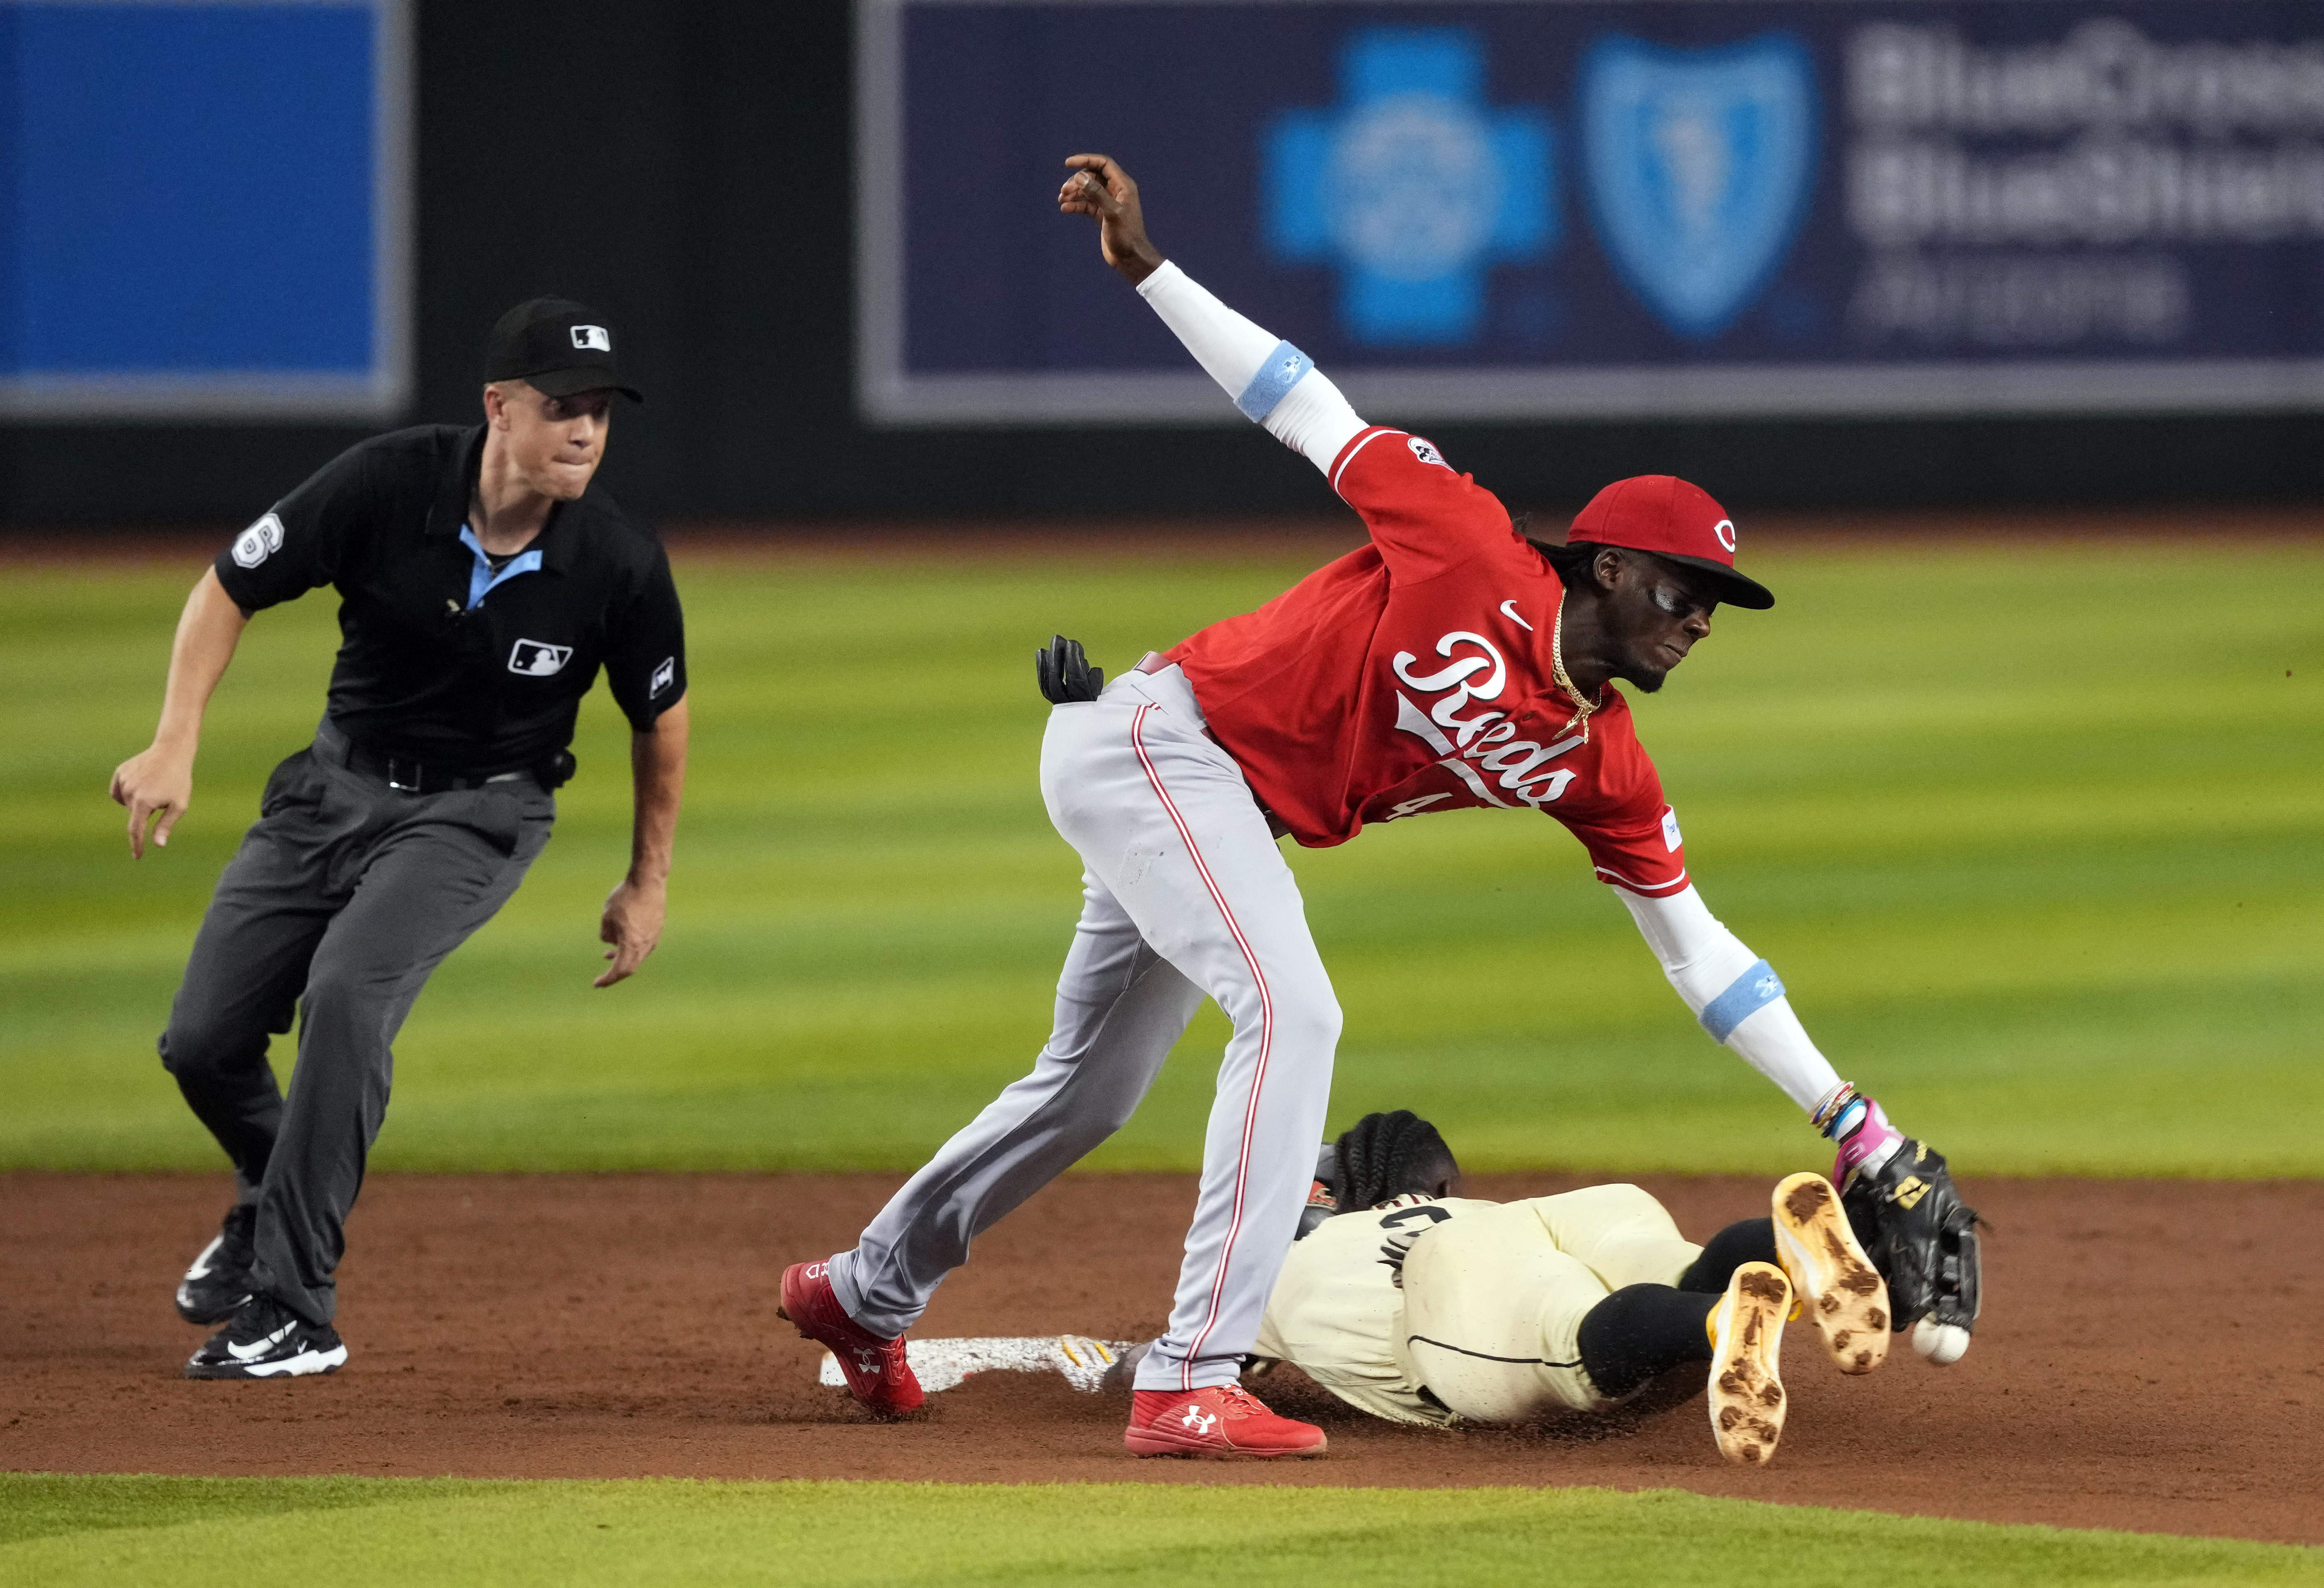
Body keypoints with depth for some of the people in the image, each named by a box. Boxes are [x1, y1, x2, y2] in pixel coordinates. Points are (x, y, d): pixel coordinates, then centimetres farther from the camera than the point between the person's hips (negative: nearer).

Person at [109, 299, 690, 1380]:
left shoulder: (621, 567, -20)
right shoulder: (389, 486, -21)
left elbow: (660, 715, 0)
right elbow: (229, 591, -8)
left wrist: (648, 883, 8)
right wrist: (176, 745, -19)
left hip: (477, 814, -3)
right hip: (335, 789, 3)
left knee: (345, 994, -29)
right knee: (203, 1040, 2)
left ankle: (294, 1311, -23)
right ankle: (273, 1202, 38)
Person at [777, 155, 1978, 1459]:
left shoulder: (1598, 765, 1)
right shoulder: (1472, 556, -17)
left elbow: (1699, 952, 4)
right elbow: (1306, 407, -12)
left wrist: (1865, 1134, 1)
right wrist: (1144, 266, -18)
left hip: (1224, 816, 9)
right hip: (1161, 738, -9)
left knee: (1092, 1092, 18)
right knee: (1292, 1008, -24)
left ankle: (866, 1293, 38)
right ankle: (1191, 1384, -30)